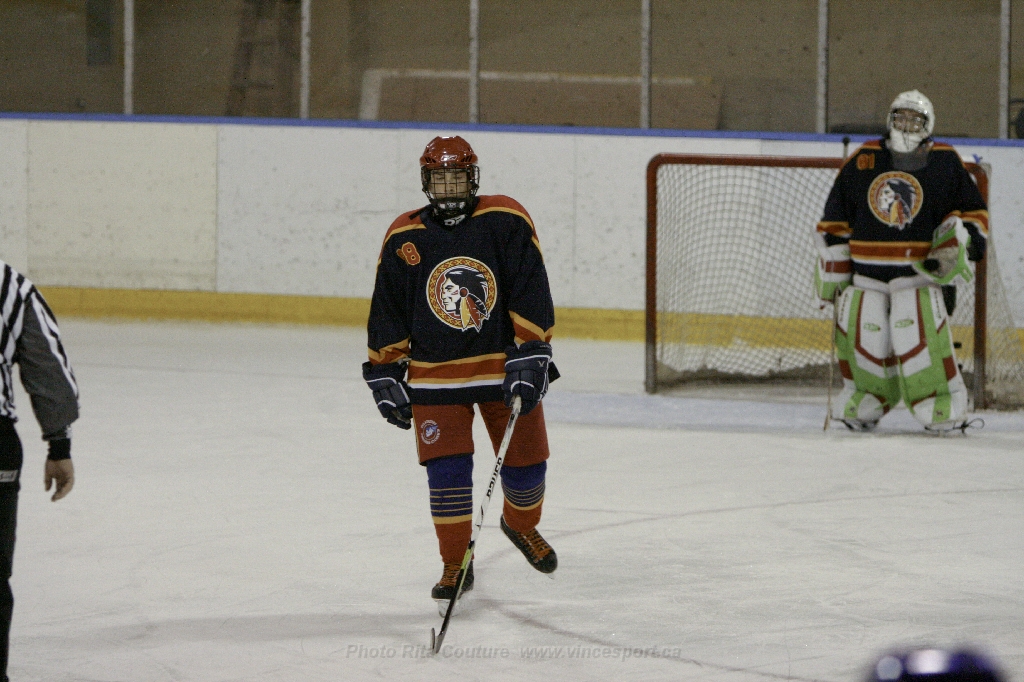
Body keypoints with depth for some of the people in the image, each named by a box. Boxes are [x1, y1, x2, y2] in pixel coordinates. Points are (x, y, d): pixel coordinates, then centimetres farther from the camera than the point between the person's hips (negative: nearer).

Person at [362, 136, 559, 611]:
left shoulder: (506, 222, -8)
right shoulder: (404, 239, -2)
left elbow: (530, 295, -10)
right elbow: (388, 313, 6)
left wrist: (530, 357, -16)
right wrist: (386, 374, 4)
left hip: (503, 364, 0)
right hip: (434, 374, 0)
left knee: (526, 461, 6)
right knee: (447, 470, -6)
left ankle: (521, 525, 38)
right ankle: (455, 566, 8)